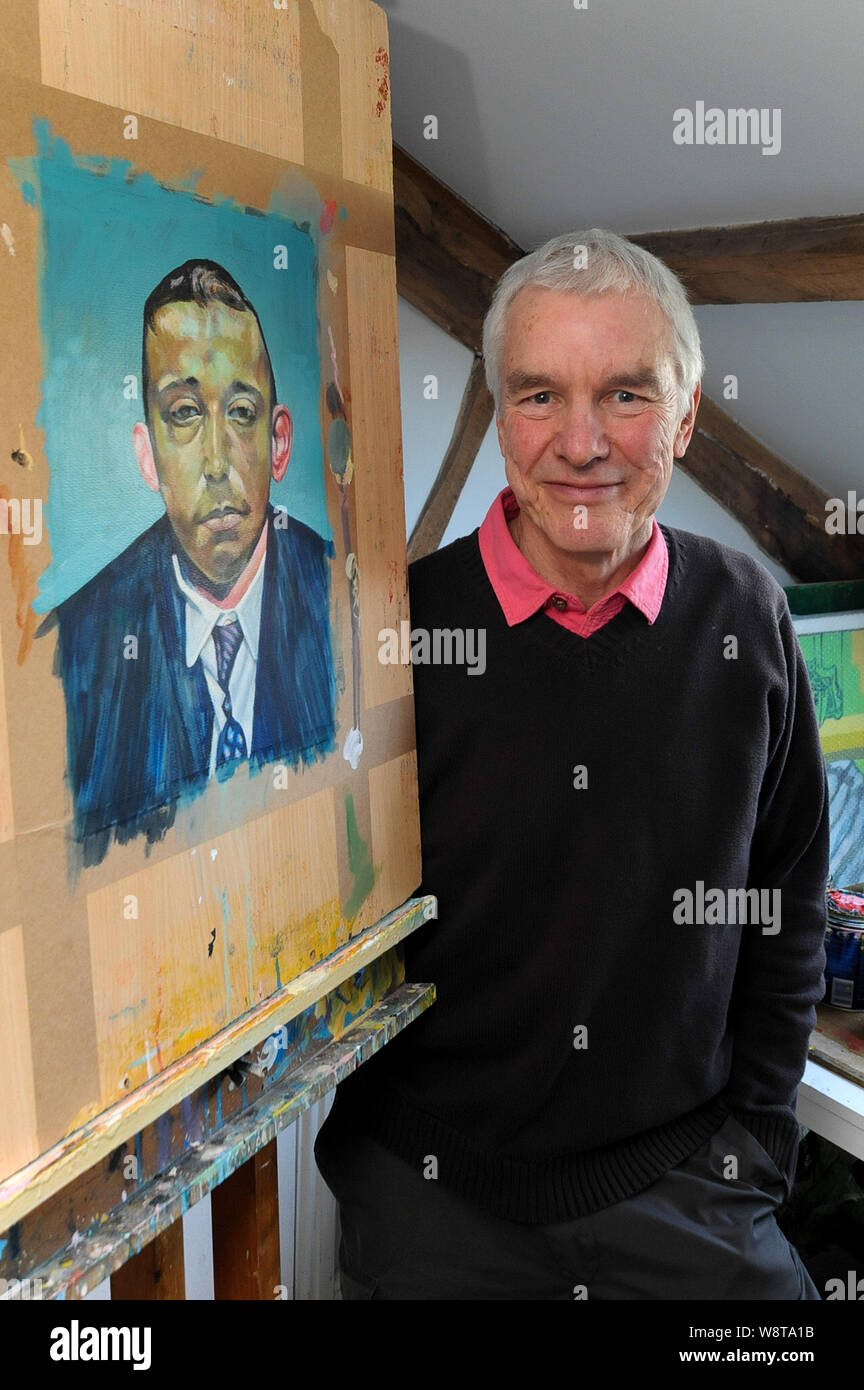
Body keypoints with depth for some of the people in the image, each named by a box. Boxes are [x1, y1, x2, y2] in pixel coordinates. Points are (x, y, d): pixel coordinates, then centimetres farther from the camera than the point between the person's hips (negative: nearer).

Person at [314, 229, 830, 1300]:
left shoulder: (746, 619, -3)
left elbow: (789, 902, 7)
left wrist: (760, 1133, 4)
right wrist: (366, 1157, -3)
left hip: (686, 1179, 2)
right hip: (433, 1191, -1)